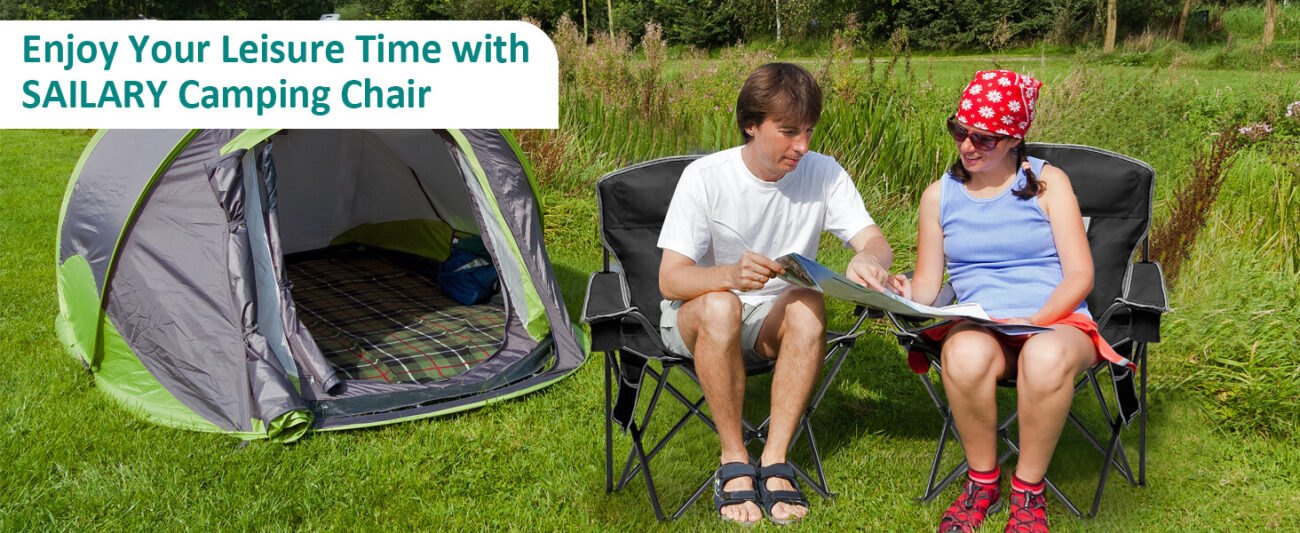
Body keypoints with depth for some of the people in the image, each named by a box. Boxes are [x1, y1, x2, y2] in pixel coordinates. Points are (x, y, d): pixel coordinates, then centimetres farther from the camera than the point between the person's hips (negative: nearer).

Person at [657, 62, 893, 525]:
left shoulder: (822, 174, -7)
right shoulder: (704, 177, -16)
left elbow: (876, 242, -8)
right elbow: (669, 280, -18)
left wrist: (869, 260, -35)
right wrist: (731, 274, -41)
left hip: (776, 320, 2)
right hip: (698, 318, -2)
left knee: (808, 305, -32)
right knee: (720, 306, -37)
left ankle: (774, 461, -26)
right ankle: (734, 461, -23)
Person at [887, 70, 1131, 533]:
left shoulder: (1047, 182, 7)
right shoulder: (939, 195, 14)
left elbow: (1079, 275, 1)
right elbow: (927, 284, 13)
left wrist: (1036, 321, -17)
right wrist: (906, 292, -12)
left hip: (1057, 322, -1)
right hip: (979, 325, 1)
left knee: (1046, 358, -39)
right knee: (966, 355, -38)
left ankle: (1028, 490, -15)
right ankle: (982, 480, -11)